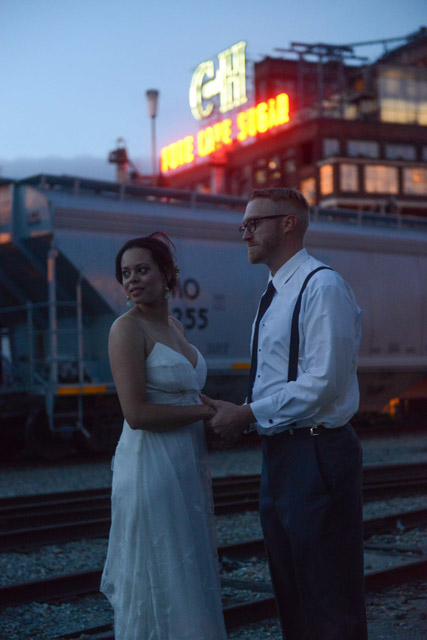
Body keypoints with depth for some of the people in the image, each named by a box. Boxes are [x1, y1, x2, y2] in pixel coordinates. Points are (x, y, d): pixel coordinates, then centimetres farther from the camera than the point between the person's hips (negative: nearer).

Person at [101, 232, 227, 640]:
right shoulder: (128, 328, -12)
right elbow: (137, 413, -20)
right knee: (160, 580, 1)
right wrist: (207, 411, -14)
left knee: (190, 576, 16)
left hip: (188, 464, 8)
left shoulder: (173, 325, 12)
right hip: (151, 465, -8)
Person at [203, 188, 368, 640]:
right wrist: (239, 414, 4)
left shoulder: (322, 288, -15)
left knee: (332, 602, 0)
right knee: (290, 595, 19)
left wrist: (247, 413, -15)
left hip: (316, 456, -10)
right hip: (279, 453, 10)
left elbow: (323, 383, -22)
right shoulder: (275, 297, 16)